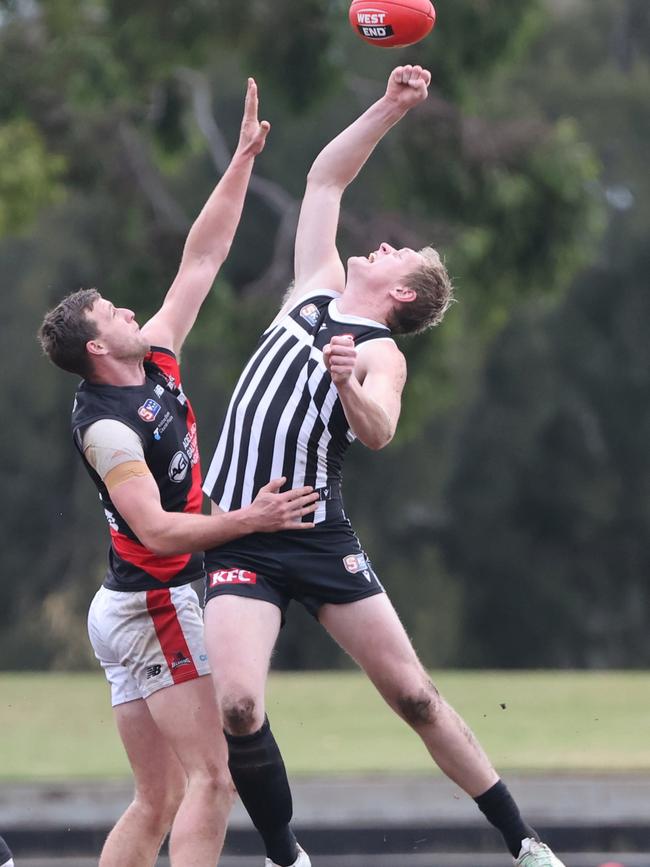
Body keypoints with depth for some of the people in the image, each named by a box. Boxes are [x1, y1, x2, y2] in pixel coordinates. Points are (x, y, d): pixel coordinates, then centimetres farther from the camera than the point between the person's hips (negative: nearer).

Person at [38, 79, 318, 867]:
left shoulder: (154, 361, 8)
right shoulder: (107, 426, -17)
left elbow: (202, 259, 13)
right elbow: (157, 531, -24)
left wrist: (243, 160, 12)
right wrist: (251, 519, -27)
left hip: (136, 608, 9)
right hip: (155, 604, -9)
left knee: (155, 804, 7)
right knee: (210, 781, -14)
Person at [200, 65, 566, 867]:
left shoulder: (380, 354, -3)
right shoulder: (317, 288, 13)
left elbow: (380, 432, -24)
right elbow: (325, 177, 18)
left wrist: (348, 386, -43)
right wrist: (389, 109, 11)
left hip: (318, 540, -4)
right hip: (240, 537, 4)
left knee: (412, 694, -2)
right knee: (238, 705, -16)